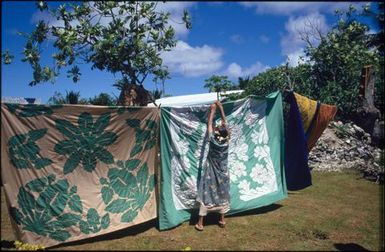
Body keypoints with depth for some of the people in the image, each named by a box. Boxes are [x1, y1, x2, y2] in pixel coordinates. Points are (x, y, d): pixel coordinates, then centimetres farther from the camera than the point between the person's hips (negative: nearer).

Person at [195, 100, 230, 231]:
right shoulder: (226, 140, -12)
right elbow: (224, 123, -2)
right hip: (222, 173, 3)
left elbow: (209, 124, -6)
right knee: (222, 194, 15)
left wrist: (213, 110, 4)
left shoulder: (213, 140, -18)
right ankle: (222, 220, 24)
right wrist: (221, 108, 3)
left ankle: (200, 223, 8)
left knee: (206, 195, 3)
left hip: (211, 173, -2)